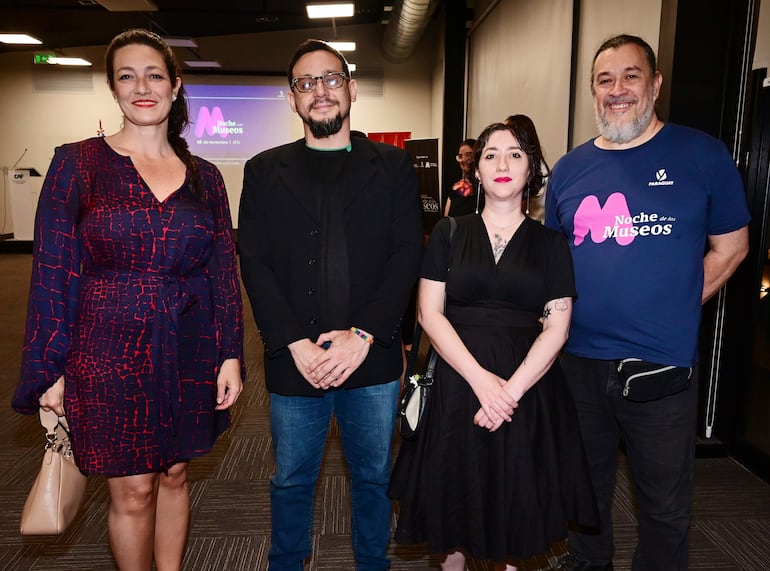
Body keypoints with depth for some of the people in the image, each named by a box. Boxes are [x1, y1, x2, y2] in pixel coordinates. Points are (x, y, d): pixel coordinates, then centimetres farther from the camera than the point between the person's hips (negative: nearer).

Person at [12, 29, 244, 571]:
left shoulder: (204, 176, 5)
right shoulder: (79, 162, -3)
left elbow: (224, 273, 6)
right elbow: (51, 272, -4)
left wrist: (230, 356, 1)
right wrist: (50, 371, -5)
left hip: (188, 353, 3)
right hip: (109, 351, -3)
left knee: (174, 474, 17)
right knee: (132, 490, 8)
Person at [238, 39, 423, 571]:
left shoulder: (393, 166, 4)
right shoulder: (265, 171, 6)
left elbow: (407, 254, -4)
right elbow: (255, 264, -2)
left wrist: (362, 334, -14)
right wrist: (297, 344, -12)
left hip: (373, 358, 0)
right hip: (294, 362, 1)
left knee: (374, 478, 17)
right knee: (292, 482, 17)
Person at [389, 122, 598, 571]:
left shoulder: (550, 242, 4)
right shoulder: (449, 233, 3)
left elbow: (557, 325, -2)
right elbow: (429, 312, -4)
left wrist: (511, 389, -14)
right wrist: (480, 377, -15)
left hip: (529, 386, 1)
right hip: (458, 380, 0)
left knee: (518, 492, 12)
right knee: (456, 487, 11)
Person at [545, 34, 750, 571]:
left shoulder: (702, 154, -3)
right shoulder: (570, 169, 5)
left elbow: (731, 246, 2)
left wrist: (677, 306, -4)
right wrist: (570, 310, 2)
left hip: (664, 363, -3)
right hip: (579, 359, 3)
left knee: (665, 501, 13)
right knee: (586, 483, 21)